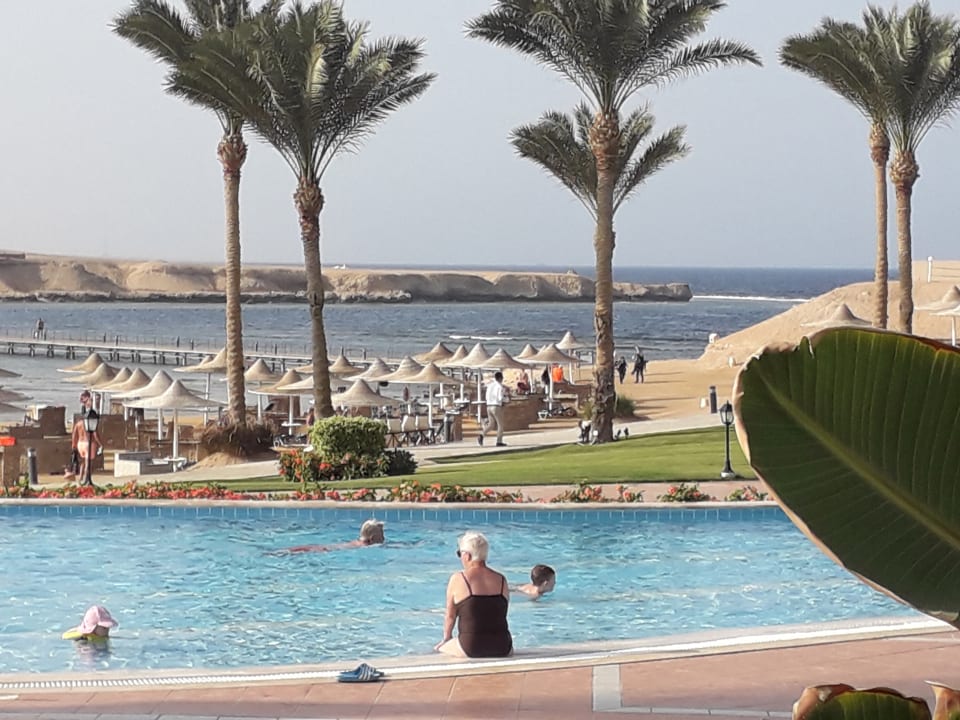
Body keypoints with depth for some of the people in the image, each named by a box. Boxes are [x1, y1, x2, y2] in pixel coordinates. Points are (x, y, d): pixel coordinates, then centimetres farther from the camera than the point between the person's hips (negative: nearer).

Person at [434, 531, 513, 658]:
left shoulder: (457, 579, -4)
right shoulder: (501, 580, 6)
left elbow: (450, 616, 4)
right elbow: (502, 614, 14)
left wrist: (446, 638, 22)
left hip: (470, 649, -3)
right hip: (502, 649, 3)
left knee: (438, 649, 21)